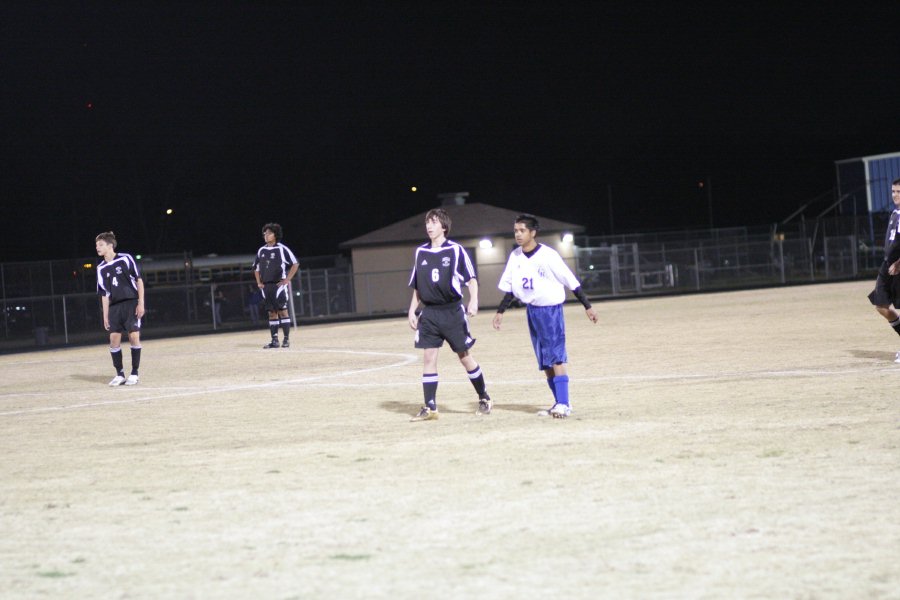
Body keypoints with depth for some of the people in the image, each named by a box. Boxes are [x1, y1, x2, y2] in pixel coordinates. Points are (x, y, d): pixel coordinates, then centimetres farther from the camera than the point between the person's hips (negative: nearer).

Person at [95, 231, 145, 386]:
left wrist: (141, 303, -9)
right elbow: (104, 294, 12)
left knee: (134, 336, -10)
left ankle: (134, 373, 0)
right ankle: (120, 374, 7)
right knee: (114, 339, -3)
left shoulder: (125, 259, -5)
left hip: (131, 302, -4)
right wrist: (105, 315, 8)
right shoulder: (101, 268, 8)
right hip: (114, 306, 4)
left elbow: (139, 280, -3)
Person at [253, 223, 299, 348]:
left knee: (282, 311, -6)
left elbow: (295, 264, -4)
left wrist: (287, 280, -9)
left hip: (279, 285, -5)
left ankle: (286, 339, -2)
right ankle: (274, 340, 7)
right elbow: (256, 267, 24)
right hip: (266, 286, 5)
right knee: (272, 313, 5)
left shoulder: (282, 249, -5)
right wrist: (259, 282, 11)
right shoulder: (261, 250, 11)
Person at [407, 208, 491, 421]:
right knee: (429, 357, -2)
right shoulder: (421, 252, 9)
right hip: (429, 313, 4)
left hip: (453, 311, -4)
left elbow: (471, 279, -6)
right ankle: (430, 408, 0)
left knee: (464, 356, 4)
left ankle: (484, 399, 21)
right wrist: (412, 310, 12)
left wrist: (473, 301, -20)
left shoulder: (456, 250, -5)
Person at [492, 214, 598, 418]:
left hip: (551, 309, -6)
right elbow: (510, 288, 11)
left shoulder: (548, 256, -15)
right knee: (544, 362, 7)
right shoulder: (515, 257, 2)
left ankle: (563, 404, -15)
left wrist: (587, 307, -9)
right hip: (531, 311, 6)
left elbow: (571, 282, -11)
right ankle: (560, 402, 13)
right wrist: (500, 312, 5)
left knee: (556, 358, -13)